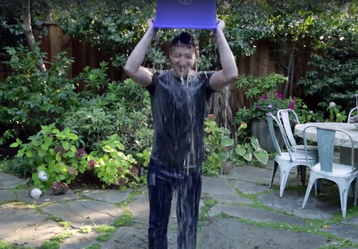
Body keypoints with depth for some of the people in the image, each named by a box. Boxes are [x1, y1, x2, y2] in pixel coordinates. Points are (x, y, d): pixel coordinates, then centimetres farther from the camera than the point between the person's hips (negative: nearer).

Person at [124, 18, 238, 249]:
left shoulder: (203, 82, -5)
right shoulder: (159, 80, -6)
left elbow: (231, 74, -23)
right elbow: (130, 68, -23)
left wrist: (219, 33, -18)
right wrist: (151, 32, -19)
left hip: (191, 168, 0)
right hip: (160, 166, 0)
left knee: (188, 225, 16)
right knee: (157, 223, 17)